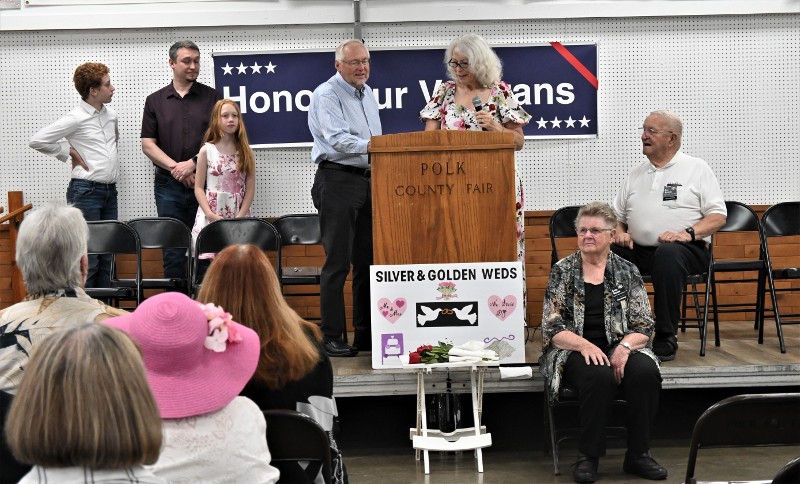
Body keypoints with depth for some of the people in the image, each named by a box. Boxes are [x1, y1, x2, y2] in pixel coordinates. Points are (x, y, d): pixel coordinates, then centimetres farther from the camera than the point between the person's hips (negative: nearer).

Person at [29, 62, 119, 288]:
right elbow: (37, 141, -12)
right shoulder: (76, 119, -10)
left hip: (110, 191, 7)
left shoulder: (111, 115, 11)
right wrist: (69, 151, -5)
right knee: (88, 259, -6)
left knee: (107, 255, 10)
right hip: (86, 191, -7)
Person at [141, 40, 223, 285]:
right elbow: (148, 144, 4)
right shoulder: (155, 101, 9)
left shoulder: (212, 97, 6)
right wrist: (176, 168, -9)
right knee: (173, 251, 4)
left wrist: (194, 163, -12)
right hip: (169, 185, 1)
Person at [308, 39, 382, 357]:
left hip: (368, 181, 8)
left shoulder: (367, 93, 19)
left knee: (368, 260, 8)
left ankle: (366, 334, 15)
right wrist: (368, 146, -34)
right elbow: (336, 138, -22)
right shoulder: (327, 95, -8)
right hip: (338, 181, -8)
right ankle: (332, 337, -2)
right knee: (338, 262, -8)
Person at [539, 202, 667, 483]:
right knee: (599, 376, -35)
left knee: (646, 373, -30)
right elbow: (552, 327, -3)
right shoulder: (562, 271, 3)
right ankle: (588, 457, -19)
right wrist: (585, 345, -21)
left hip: (619, 347, 2)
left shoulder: (627, 272, 7)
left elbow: (644, 326, 3)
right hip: (575, 351, -2)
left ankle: (637, 455, -14)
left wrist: (624, 347, -18)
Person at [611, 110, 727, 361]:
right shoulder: (637, 174, 21)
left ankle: (666, 338, -31)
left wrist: (688, 233, -17)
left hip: (686, 249, -4)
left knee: (668, 254, -40)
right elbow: (617, 215, 24)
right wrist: (619, 233, 0)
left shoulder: (697, 168, 7)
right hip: (638, 250, 4)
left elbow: (718, 215, 0)